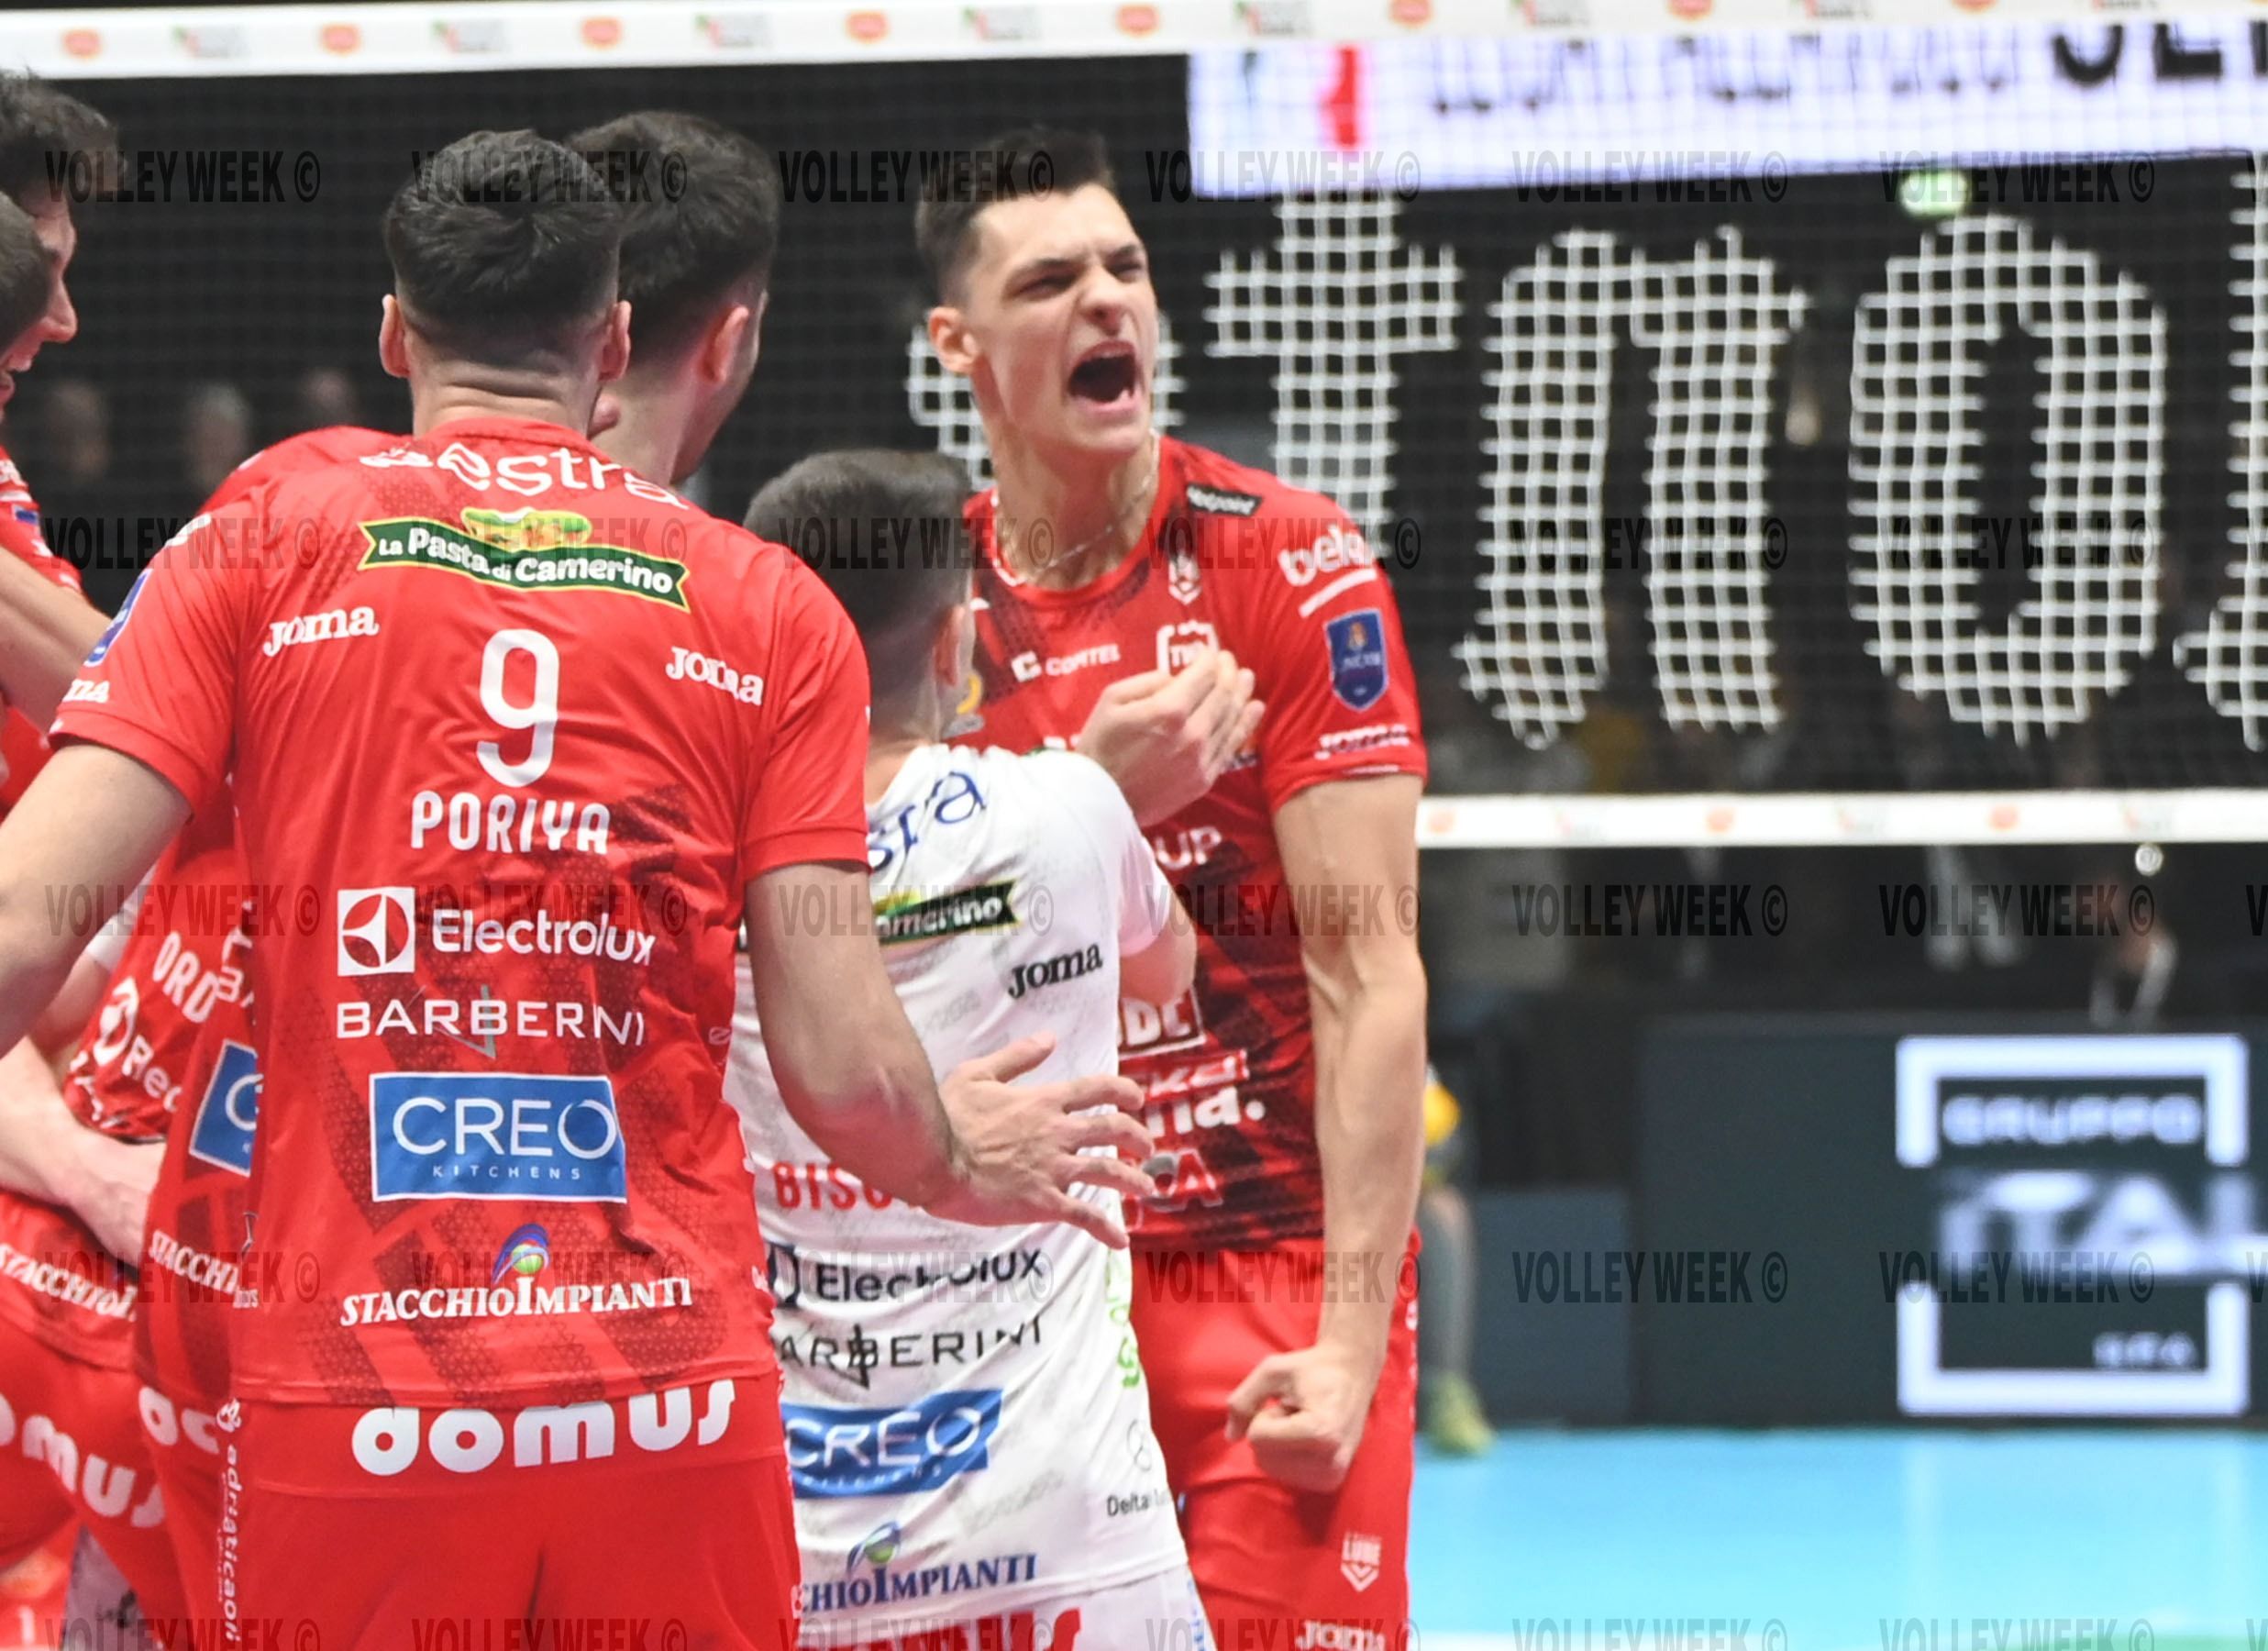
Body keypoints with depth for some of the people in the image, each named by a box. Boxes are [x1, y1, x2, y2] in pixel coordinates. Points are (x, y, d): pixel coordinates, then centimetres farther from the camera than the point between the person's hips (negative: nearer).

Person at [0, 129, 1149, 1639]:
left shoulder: (256, 555, 3)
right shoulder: (769, 610, 5)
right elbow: (845, 1068, 0)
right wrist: (966, 1165, 22)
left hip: (347, 1391, -1)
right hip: (671, 1392, 1)